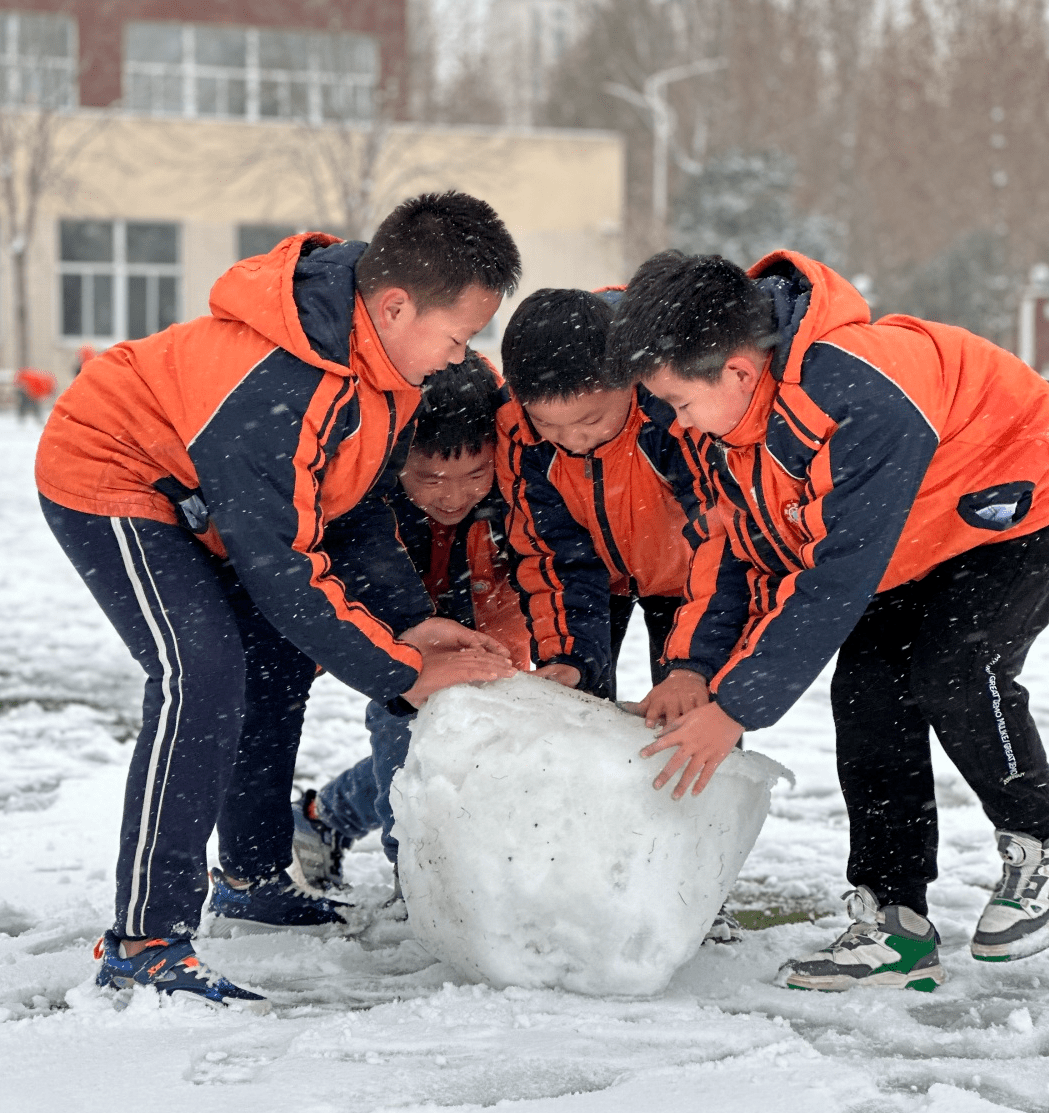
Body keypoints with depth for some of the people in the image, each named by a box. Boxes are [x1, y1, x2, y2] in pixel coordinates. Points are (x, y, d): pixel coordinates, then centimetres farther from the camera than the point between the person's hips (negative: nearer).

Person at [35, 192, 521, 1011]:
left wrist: (412, 619, -5)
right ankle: (142, 942, -25)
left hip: (188, 494, 10)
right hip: (104, 479, -10)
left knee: (281, 656, 14)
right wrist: (401, 675, -24)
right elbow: (279, 563, -31)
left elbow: (359, 501, 6)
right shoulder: (276, 388, -38)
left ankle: (251, 879, 31)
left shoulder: (382, 352, -9)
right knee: (202, 668, -25)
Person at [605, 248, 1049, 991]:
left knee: (950, 672, -25)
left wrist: (737, 707, -32)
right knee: (867, 689, -7)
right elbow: (734, 550, -1)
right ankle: (893, 925, -2)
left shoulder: (864, 397, -40)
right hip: (912, 549, 8)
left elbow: (836, 575, -37)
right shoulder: (718, 416, -12)